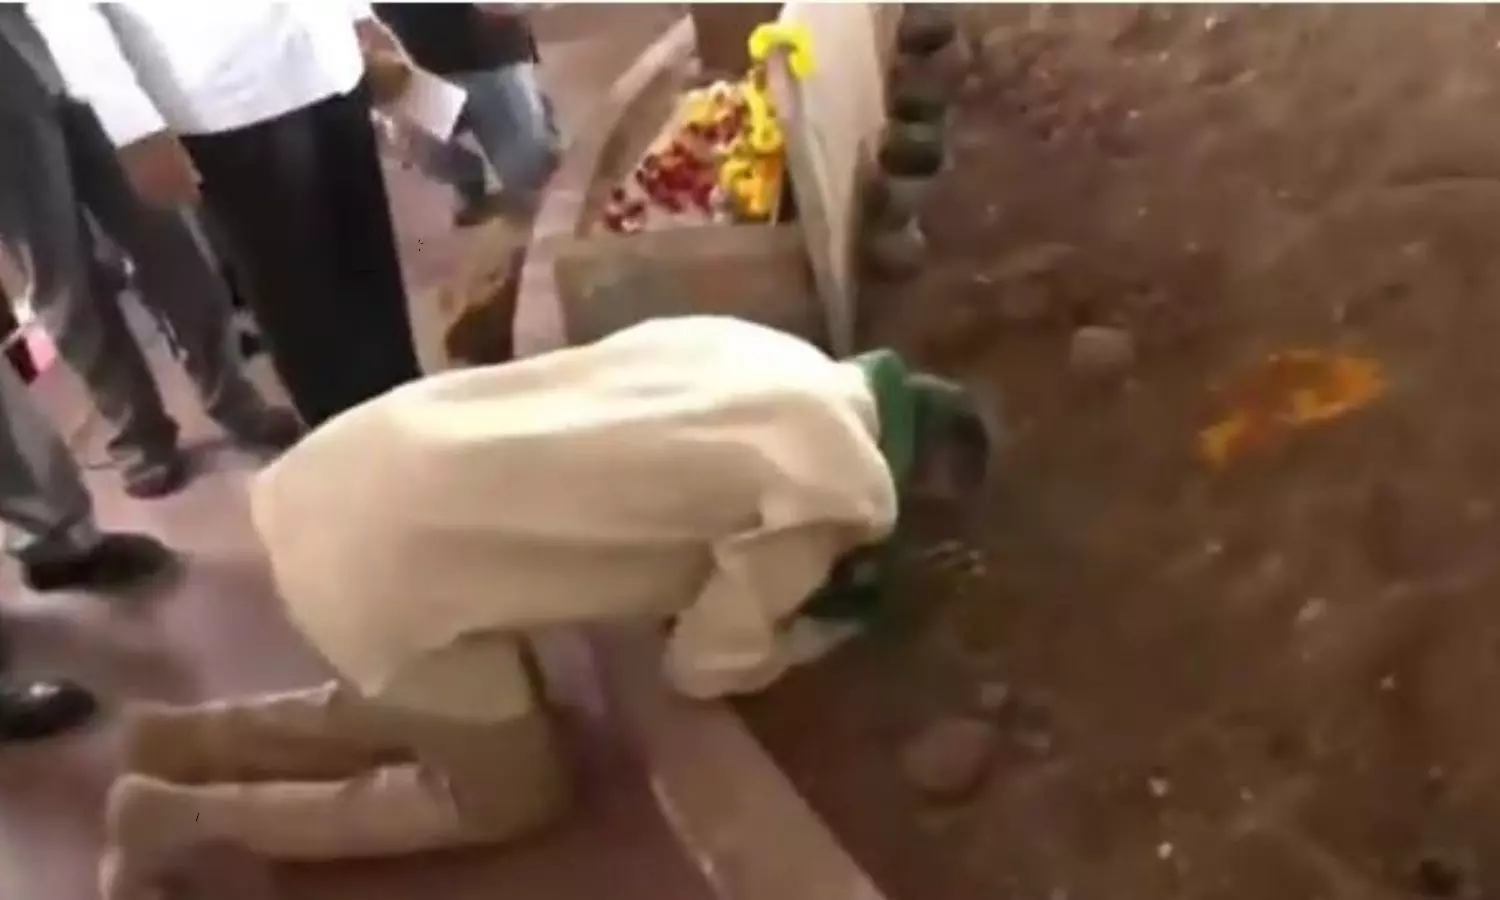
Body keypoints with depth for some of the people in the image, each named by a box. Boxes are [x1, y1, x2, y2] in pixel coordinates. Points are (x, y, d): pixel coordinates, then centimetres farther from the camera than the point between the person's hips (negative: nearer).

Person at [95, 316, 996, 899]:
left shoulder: (777, 359, 13)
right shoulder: (839, 491, -10)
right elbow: (706, 664, -3)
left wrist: (774, 579, 20)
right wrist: (821, 633, 15)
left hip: (375, 460, 9)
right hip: (403, 553, -8)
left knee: (450, 712, 27)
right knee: (512, 798, 13)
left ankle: (189, 738, 22)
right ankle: (187, 816, 11)